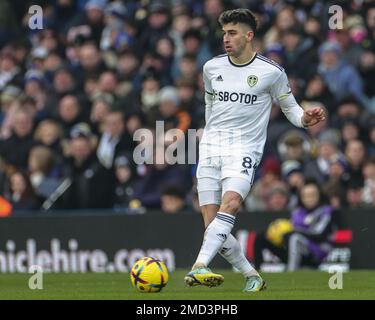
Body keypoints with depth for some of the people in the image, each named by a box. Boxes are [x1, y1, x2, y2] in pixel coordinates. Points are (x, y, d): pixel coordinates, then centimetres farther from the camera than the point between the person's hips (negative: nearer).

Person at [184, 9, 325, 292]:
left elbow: (290, 107, 9)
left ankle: (199, 266, -42)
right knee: (212, 224, -5)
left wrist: (305, 118, -13)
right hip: (210, 148, 4)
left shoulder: (271, 72, -1)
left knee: (230, 204, -30)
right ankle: (252, 275, 11)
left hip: (244, 150, -4)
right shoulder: (212, 67, 10)